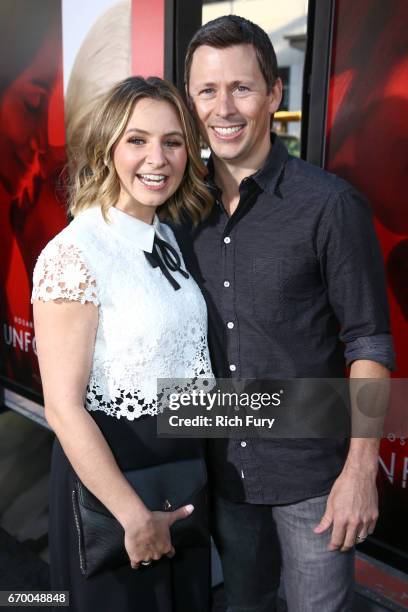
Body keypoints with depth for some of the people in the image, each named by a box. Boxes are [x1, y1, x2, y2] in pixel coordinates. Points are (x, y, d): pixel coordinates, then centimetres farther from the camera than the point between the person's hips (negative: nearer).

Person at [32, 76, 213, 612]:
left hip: (184, 459, 7)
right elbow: (63, 407, -22)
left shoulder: (167, 235, 2)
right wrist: (134, 516, -18)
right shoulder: (74, 254, -22)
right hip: (110, 463, -7)